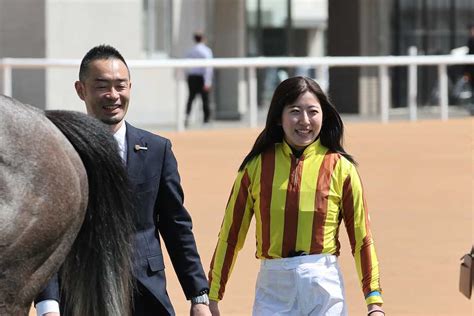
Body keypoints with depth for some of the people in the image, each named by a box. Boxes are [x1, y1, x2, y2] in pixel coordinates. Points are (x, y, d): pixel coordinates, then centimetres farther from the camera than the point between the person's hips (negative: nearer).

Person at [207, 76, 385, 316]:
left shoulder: (340, 168, 0)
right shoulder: (257, 165, 2)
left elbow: (362, 238, 1)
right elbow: (231, 234, 6)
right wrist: (212, 296, 6)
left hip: (324, 286, 0)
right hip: (273, 287, 1)